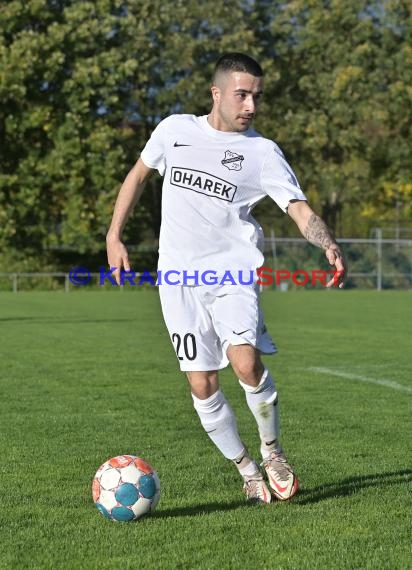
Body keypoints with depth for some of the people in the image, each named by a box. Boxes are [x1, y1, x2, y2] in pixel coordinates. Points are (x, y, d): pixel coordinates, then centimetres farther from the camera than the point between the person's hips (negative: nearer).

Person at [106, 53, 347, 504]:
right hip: (178, 277, 2)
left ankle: (272, 451, 2)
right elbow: (138, 175, 19)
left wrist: (329, 246, -29)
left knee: (246, 364, -24)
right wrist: (114, 236, 14)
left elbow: (300, 210, -9)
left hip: (233, 272, -2)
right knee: (202, 386, -1)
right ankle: (247, 471, 18)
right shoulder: (174, 129, 5)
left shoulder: (263, 152, -2)